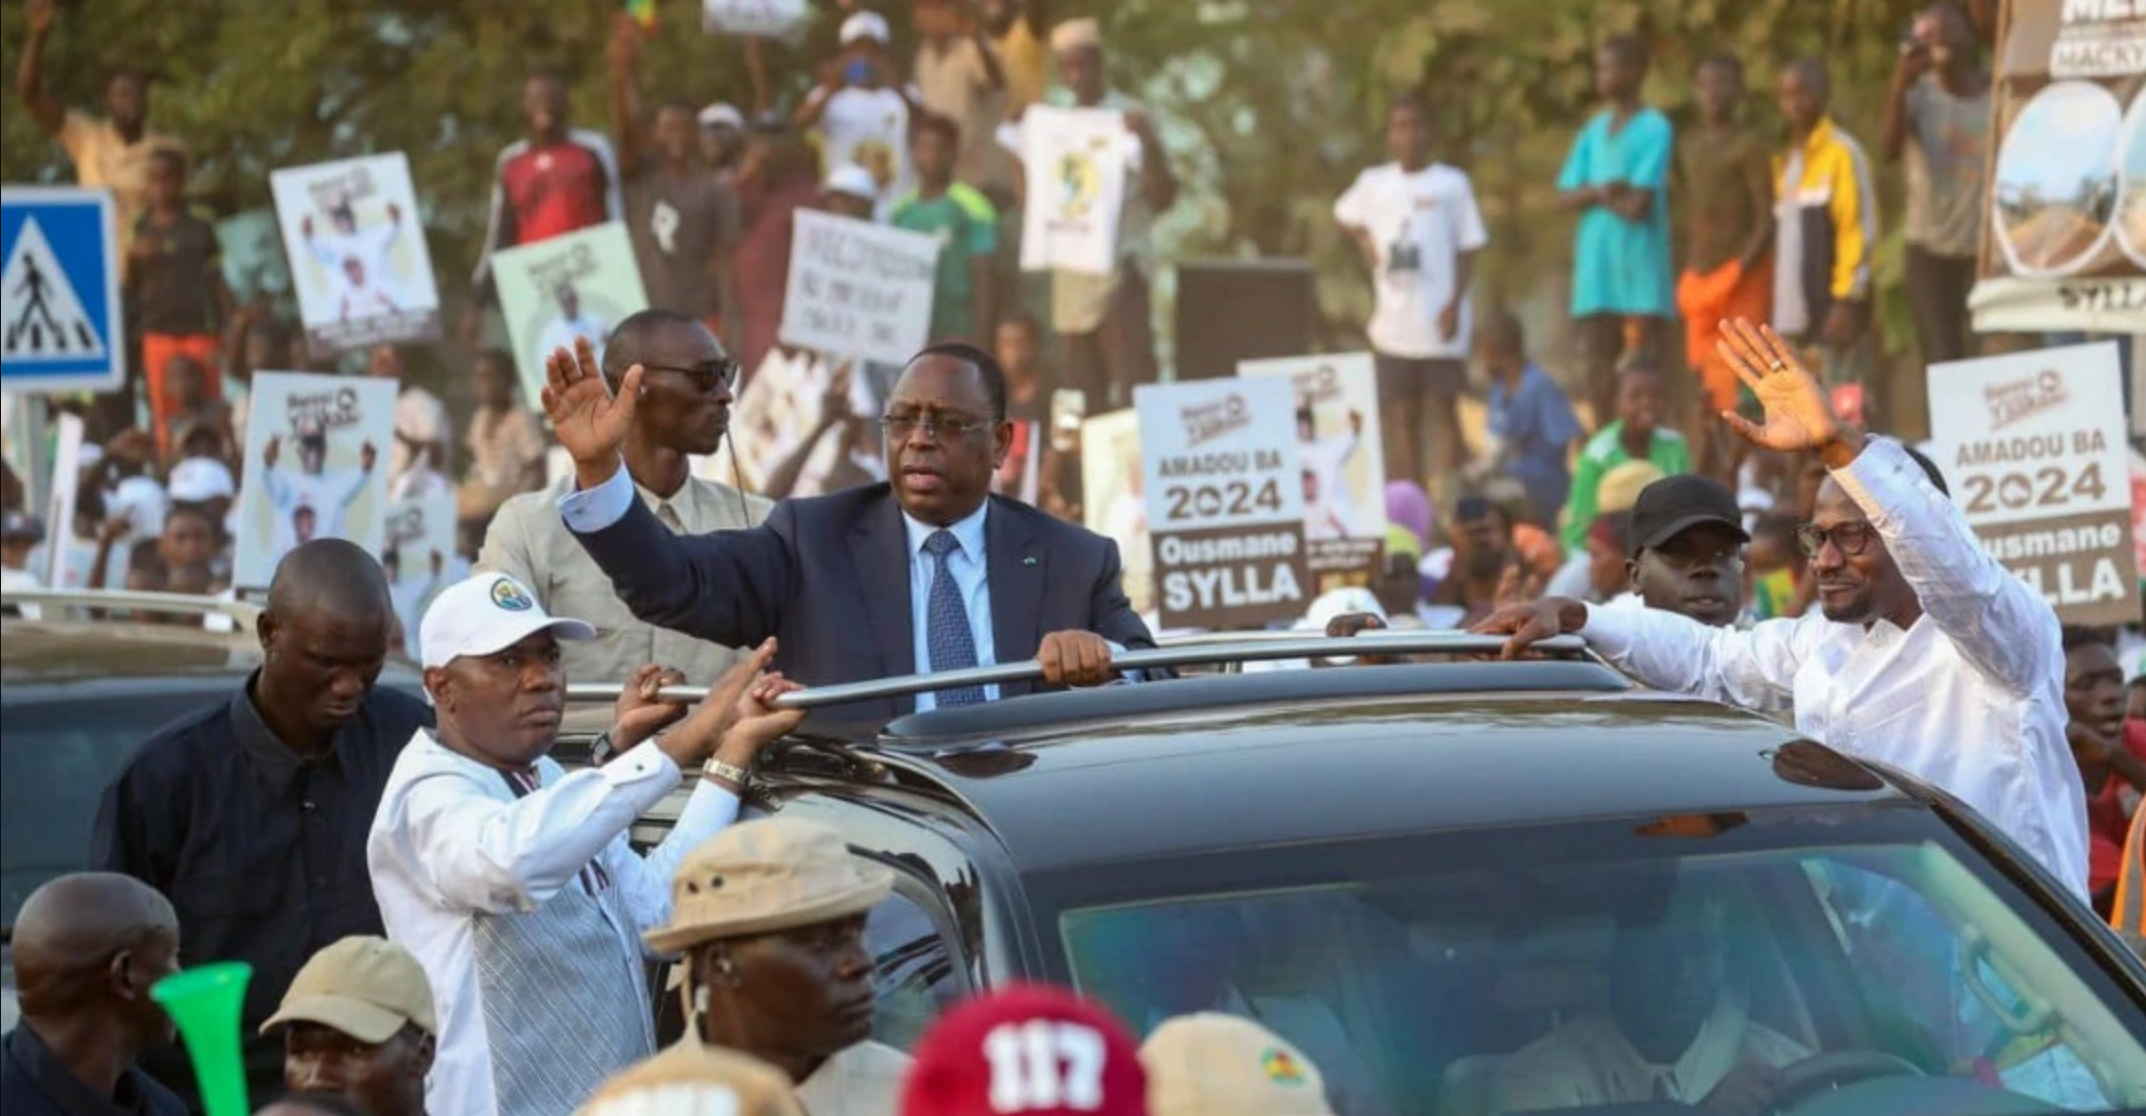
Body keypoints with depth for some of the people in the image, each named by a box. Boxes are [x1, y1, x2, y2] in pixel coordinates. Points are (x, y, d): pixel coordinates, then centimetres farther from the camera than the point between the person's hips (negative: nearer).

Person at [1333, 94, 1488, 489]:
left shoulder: (1451, 184, -2)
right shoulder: (1374, 183, 8)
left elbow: (1468, 249, -2)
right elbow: (1345, 215, 26)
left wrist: (1455, 303, -11)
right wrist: (1365, 243, 7)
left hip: (1439, 323, -4)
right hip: (1393, 322, 4)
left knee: (1444, 412, -3)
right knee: (1402, 416, 7)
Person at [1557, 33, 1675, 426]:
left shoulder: (1654, 129, -6)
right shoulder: (1595, 129, 14)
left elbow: (1638, 205, -14)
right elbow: (1565, 197, 8)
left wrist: (1591, 195, 0)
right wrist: (1602, 191, -10)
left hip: (1640, 259, -6)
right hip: (1596, 258, 6)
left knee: (1645, 362, -6)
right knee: (1599, 356, 6)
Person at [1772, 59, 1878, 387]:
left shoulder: (1842, 153, -5)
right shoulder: (1785, 161, 17)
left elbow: (1860, 230, -10)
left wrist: (1847, 301, -16)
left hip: (1834, 307, -7)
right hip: (1796, 311, 7)